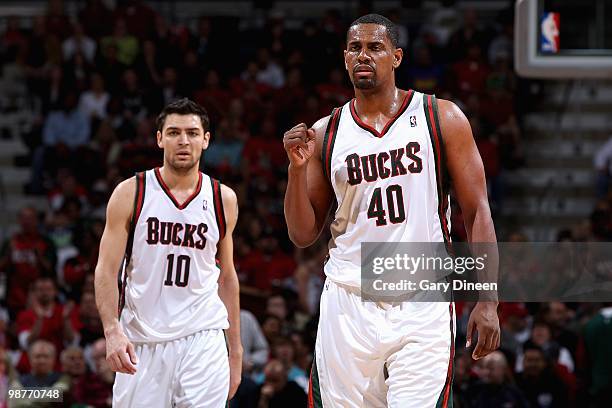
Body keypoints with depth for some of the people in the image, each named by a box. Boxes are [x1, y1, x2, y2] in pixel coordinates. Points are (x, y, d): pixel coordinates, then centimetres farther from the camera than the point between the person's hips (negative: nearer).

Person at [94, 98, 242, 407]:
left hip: (203, 343, 1)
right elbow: (107, 270, -2)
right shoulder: (130, 193, 0)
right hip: (141, 343, -1)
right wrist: (112, 331, -17)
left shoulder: (223, 199, 8)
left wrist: (235, 350, 15)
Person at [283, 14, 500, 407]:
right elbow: (303, 235, 10)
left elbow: (477, 211, 1)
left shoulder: (442, 118, 2)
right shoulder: (326, 133, 8)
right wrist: (298, 167, -7)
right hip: (348, 304, 3)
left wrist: (487, 302, -7)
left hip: (423, 309, -2)